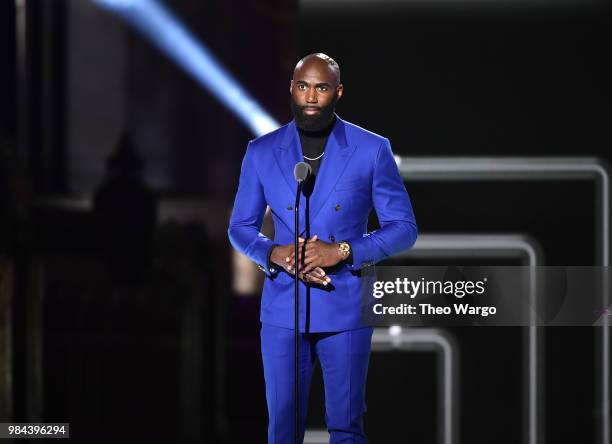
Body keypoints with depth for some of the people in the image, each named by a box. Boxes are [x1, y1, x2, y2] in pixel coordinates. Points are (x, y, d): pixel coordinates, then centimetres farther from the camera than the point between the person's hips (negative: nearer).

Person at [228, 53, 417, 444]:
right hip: (283, 310, 2)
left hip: (345, 310, -1)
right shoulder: (261, 152, 4)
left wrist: (343, 251, -15)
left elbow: (404, 227, -1)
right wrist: (274, 254, -12)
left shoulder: (372, 150, -2)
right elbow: (240, 227, 10)